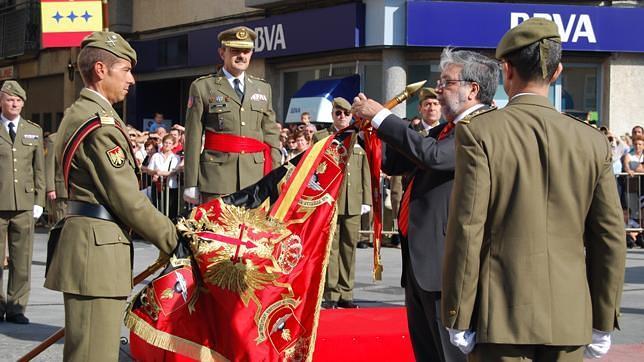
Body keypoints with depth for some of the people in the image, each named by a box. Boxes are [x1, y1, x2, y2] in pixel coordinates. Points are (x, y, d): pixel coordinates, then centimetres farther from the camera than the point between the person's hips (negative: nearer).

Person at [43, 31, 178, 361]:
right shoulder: (100, 125, -15)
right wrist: (171, 238, -7)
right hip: (97, 245, -11)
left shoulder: (77, 114, 17)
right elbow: (127, 199, -16)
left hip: (82, 233, 11)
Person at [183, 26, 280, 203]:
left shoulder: (263, 88, 16)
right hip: (217, 174, -3)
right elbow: (193, 138, 1)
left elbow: (271, 135, 14)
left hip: (256, 176, 3)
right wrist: (191, 184, -4)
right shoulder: (202, 87, 4)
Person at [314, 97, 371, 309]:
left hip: (353, 204, 3)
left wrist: (366, 200, 8)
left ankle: (345, 294, 11)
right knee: (330, 247, -3)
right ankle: (330, 295, 2)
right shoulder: (320, 138, 7)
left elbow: (365, 172, 14)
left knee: (349, 248, 4)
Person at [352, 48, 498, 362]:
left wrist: (381, 117, -17)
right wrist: (369, 124, 9)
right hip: (419, 262, 10)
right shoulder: (444, 130, 19)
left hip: (446, 262, -10)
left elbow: (433, 155, -27)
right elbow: (394, 162, 24)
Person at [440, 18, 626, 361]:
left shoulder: (479, 132, -7)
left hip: (501, 317, -3)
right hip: (570, 319, 3)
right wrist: (602, 323, 12)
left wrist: (458, 318, -4)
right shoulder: (593, 142, 3)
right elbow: (610, 239, 4)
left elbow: (466, 231, -10)